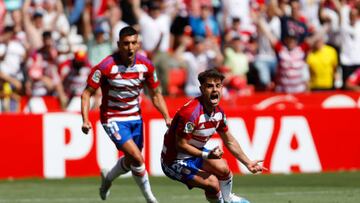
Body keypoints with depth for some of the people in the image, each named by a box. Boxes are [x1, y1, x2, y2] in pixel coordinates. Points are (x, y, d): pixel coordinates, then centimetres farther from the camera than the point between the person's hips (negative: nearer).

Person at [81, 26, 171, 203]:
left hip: (135, 117, 5)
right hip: (113, 118, -5)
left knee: (131, 161, 16)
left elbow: (156, 95, 5)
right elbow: (87, 93, -13)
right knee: (137, 157, -19)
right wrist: (85, 120, -25)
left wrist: (167, 117, -8)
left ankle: (108, 178, 46)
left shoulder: (145, 66, -8)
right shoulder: (106, 67, -21)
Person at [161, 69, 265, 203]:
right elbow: (181, 145, -27)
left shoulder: (218, 112, -2)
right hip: (174, 160, -9)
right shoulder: (191, 113, -31)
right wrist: (206, 155, -35)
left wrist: (248, 163, 12)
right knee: (212, 183, -21)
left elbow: (229, 141, 12)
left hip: (195, 153, 9)